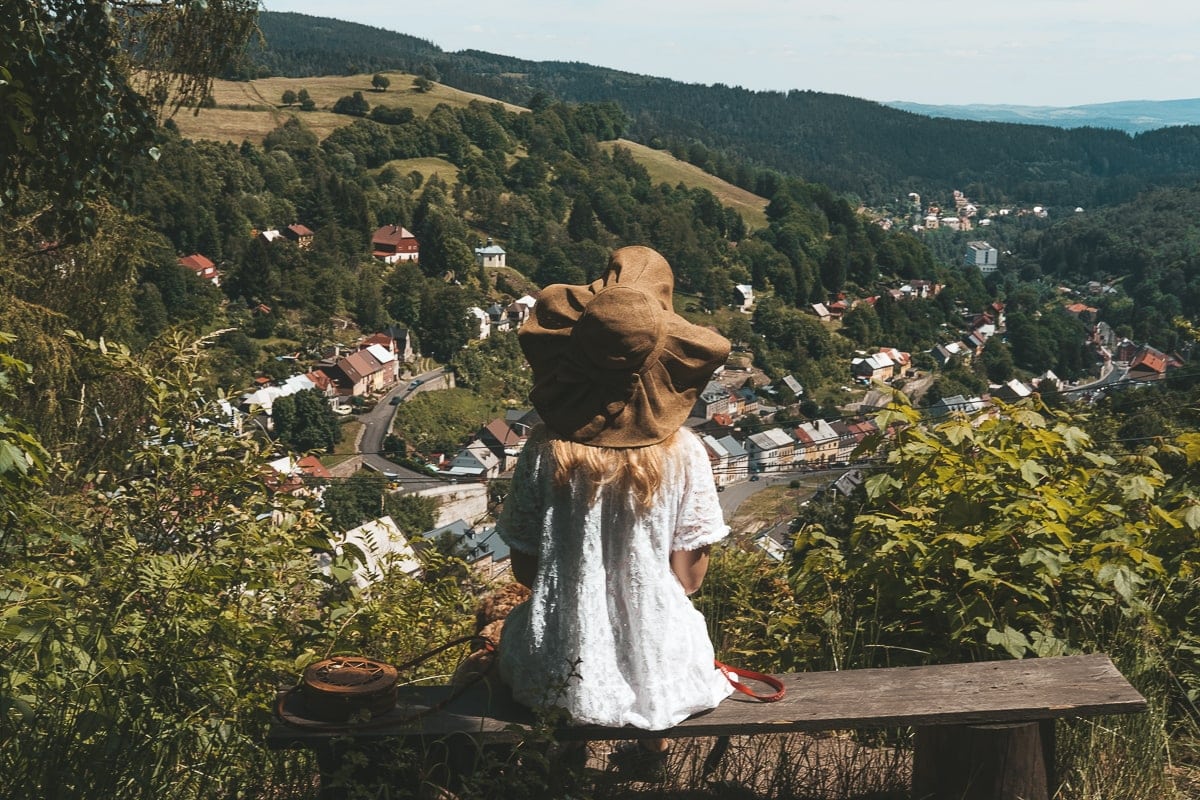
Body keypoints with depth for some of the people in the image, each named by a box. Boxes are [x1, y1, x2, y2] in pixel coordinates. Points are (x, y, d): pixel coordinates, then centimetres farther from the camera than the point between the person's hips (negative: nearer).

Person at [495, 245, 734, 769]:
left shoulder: (547, 451, -16)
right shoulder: (683, 452, -15)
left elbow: (524, 568, -7)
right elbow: (687, 577, -10)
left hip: (562, 670, 0)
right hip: (656, 665, 0)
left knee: (516, 626, 35)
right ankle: (652, 737, 36)